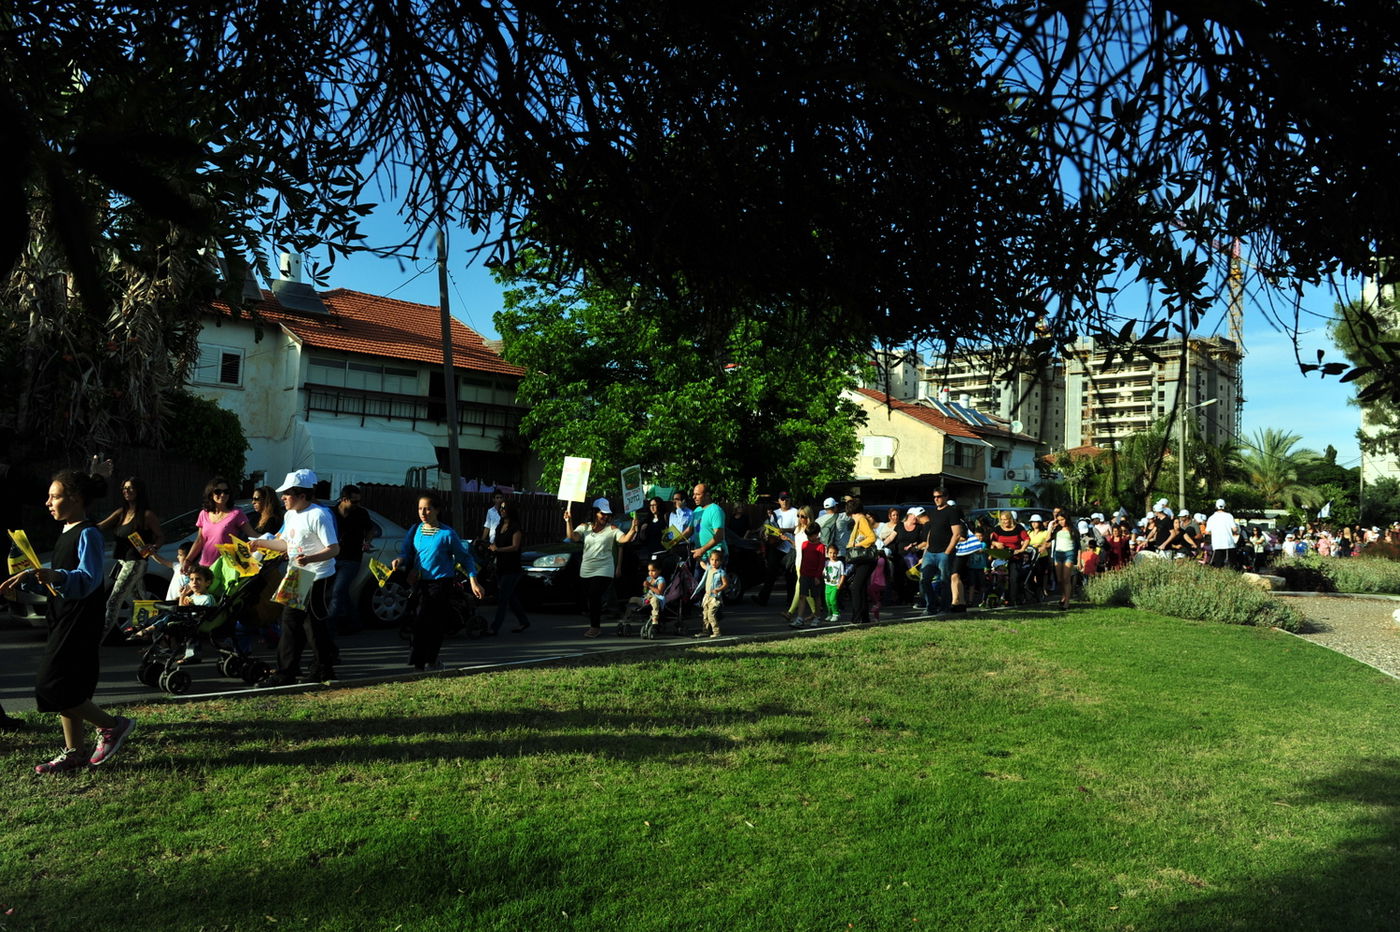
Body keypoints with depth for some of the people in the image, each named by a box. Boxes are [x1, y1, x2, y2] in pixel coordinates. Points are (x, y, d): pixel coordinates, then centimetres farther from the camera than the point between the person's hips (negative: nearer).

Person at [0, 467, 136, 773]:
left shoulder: (88, 534, -14)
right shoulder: (66, 534, 15)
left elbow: (87, 579, -27)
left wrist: (56, 576, -43)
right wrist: (26, 579, 12)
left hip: (81, 624, -10)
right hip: (64, 621, 10)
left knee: (51, 687, -11)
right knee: (66, 689, 12)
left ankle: (112, 725, 2)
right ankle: (74, 752, 21)